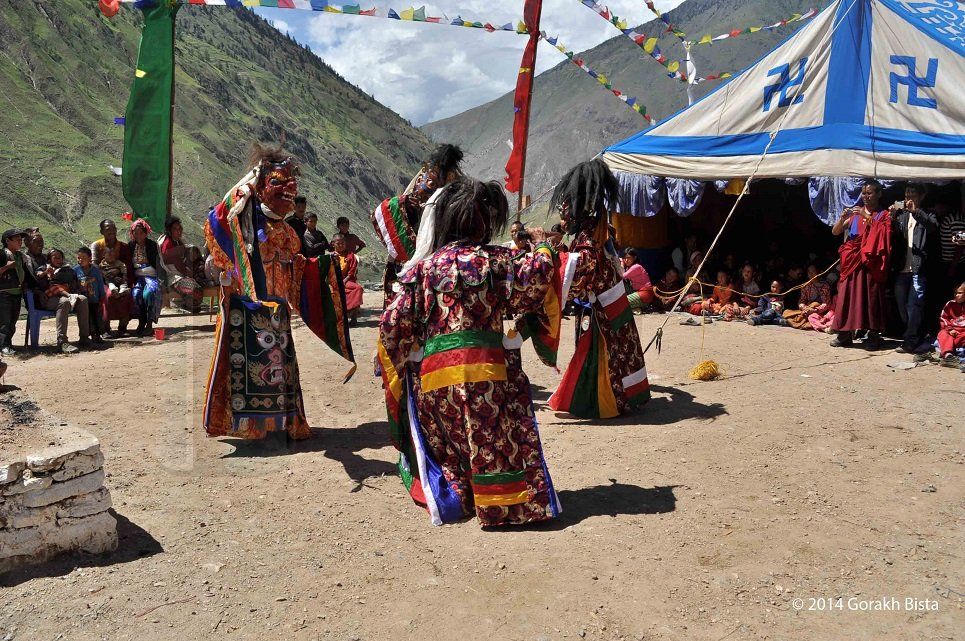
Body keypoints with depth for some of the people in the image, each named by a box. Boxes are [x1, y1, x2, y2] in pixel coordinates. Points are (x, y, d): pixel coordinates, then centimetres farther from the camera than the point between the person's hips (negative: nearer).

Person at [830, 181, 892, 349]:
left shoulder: (884, 215, 6)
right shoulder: (855, 213, 15)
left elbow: (884, 232, -12)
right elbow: (835, 232, 11)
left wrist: (867, 217, -17)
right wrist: (842, 217, -8)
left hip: (871, 262, -3)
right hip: (852, 261, 3)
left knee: (870, 297, -6)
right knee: (847, 295, -1)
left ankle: (873, 335, -1)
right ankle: (845, 334, 2)